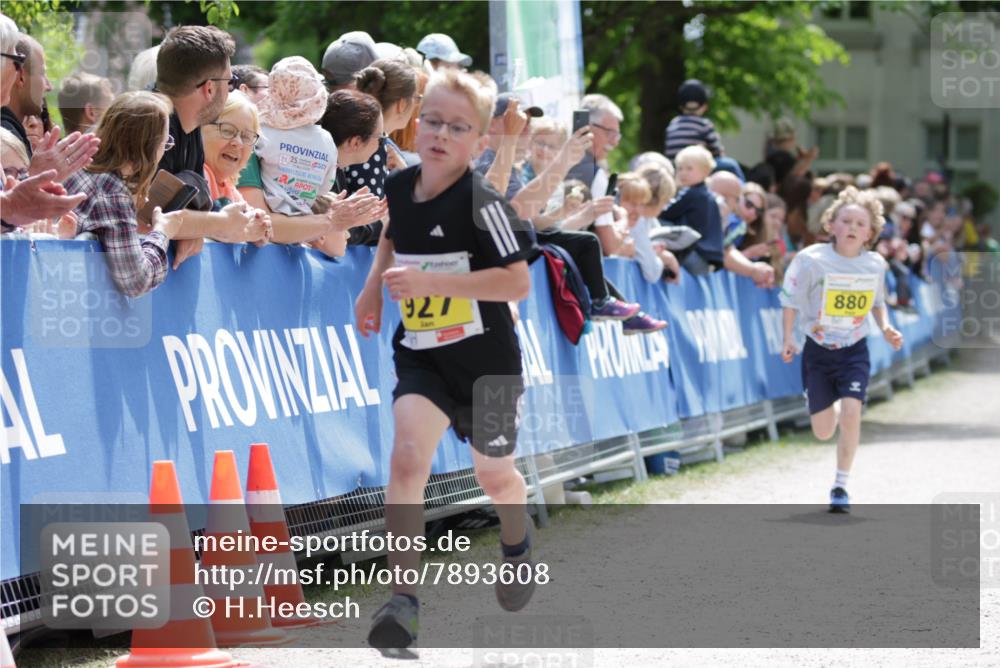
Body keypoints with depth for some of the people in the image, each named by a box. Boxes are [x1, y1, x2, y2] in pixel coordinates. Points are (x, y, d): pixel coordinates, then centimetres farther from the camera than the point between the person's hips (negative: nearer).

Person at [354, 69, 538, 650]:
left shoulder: (481, 202, -20)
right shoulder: (400, 187, -1)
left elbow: (519, 281, -27)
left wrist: (431, 280, -31)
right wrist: (374, 285, 9)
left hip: (486, 361, -3)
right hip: (421, 355, 3)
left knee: (495, 475, 17)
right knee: (408, 455, -21)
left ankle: (518, 542, 53)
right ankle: (403, 598, -21)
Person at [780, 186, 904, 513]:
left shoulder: (875, 265, -4)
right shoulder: (812, 260, -14)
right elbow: (790, 301, -5)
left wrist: (886, 327, -2)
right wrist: (788, 340, -12)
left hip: (855, 351, 1)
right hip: (818, 350, -1)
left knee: (851, 413, -20)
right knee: (823, 432, 4)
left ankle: (841, 486, -7)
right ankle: (834, 406, 44)